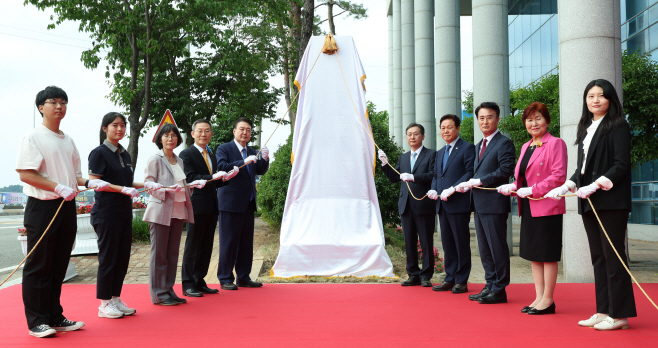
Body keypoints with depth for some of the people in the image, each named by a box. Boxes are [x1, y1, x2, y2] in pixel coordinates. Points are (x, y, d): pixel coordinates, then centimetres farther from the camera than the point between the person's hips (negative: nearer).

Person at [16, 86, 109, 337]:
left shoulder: (68, 141, 15)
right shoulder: (33, 137, -6)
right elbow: (25, 174, -14)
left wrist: (89, 183, 0)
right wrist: (59, 188, -20)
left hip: (67, 207, 7)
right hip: (42, 207, -7)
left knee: (59, 265, 11)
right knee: (38, 266, 0)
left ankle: (55, 317, 20)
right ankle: (36, 321, 9)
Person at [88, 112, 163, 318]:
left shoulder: (125, 154, 15)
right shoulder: (99, 153, -7)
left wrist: (145, 185, 6)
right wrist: (123, 189, -20)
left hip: (124, 212, 7)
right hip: (106, 213, -7)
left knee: (122, 258, 9)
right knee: (107, 258, -2)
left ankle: (116, 299, 20)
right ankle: (105, 304, 8)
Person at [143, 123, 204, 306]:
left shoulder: (179, 161, 16)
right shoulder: (154, 160, -4)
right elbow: (148, 185, -9)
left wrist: (193, 184, 3)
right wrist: (167, 190, -24)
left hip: (178, 211, 7)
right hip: (160, 211, -6)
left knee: (173, 253, 10)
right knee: (159, 254, -1)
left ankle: (169, 290, 18)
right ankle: (158, 294, 6)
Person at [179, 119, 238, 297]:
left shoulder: (211, 156, 19)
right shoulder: (186, 154, -5)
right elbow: (190, 178, -15)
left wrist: (226, 177, 1)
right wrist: (212, 177, -23)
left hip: (211, 207, 8)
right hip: (197, 206, -8)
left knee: (206, 246, 11)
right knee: (192, 246, -1)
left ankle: (199, 282, 20)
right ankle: (187, 285, 7)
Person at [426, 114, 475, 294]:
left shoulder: (467, 148, -2)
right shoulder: (440, 153, 22)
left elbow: (470, 172, -11)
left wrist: (453, 189, -19)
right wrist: (433, 190, 4)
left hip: (459, 203, -7)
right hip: (442, 205, 7)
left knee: (461, 243, -1)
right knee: (447, 243, 11)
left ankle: (461, 281, 7)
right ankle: (450, 278, 18)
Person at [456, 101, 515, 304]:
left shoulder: (504, 143, -6)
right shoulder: (478, 146, 21)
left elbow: (506, 170, -18)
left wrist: (479, 181, -17)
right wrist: (468, 185, 3)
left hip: (494, 203, -9)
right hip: (479, 204, 9)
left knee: (497, 247, -2)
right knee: (484, 249, 13)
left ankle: (499, 290, 6)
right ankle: (490, 286, 22)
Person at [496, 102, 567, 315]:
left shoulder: (556, 143, -6)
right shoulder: (526, 147, 18)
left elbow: (559, 176, -15)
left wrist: (532, 190, -19)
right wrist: (512, 187, 1)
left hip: (547, 207, -8)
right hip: (528, 208, 8)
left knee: (547, 254, -2)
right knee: (533, 254, 11)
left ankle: (547, 300, 7)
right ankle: (539, 298, 19)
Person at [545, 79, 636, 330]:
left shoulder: (618, 127, -3)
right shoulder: (586, 129, 18)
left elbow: (621, 165, -11)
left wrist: (596, 185, -18)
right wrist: (566, 186, 4)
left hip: (611, 201, -7)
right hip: (589, 204, 7)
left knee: (613, 255, -5)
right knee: (598, 257, 8)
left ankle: (619, 314, 3)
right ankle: (603, 311, 14)